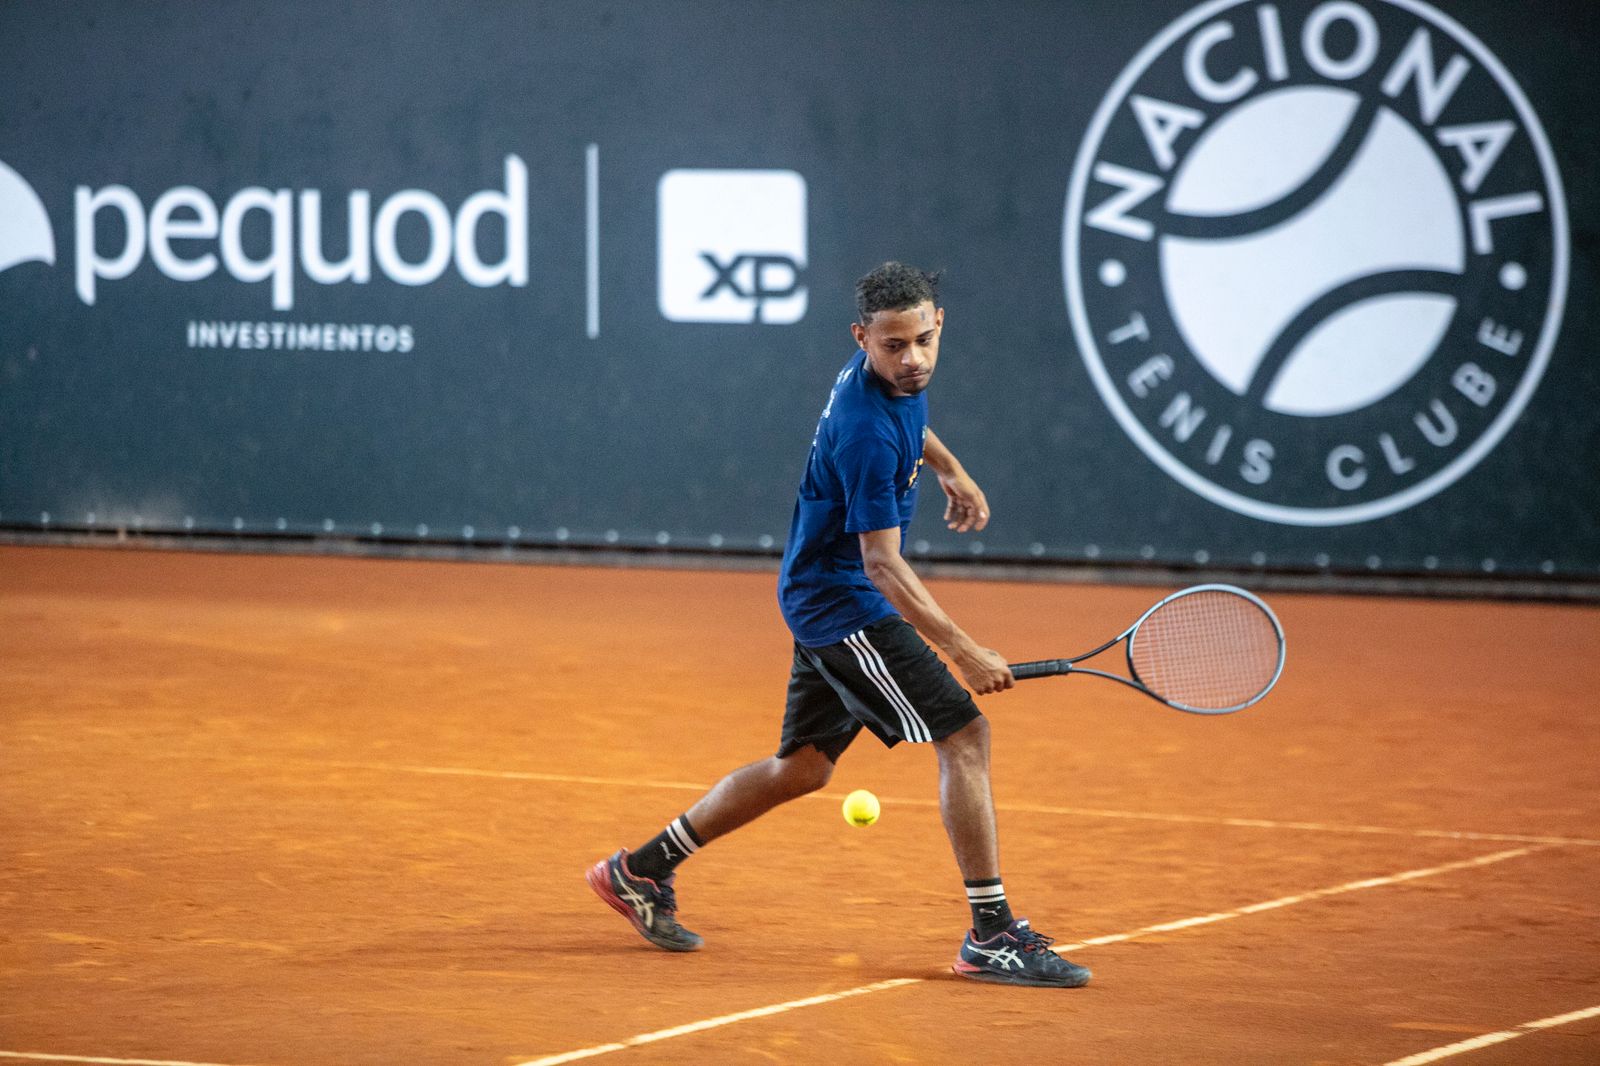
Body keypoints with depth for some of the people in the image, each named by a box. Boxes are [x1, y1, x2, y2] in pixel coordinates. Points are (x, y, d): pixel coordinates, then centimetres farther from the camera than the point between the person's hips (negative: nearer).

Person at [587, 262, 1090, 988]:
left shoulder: (897, 377, 0)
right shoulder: (866, 432, -28)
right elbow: (883, 563, -27)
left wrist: (949, 468, 22)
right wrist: (964, 652, -29)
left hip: (826, 600, 10)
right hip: (843, 605, -10)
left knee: (802, 767, 18)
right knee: (965, 736, -13)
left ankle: (641, 871, 26)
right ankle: (992, 937, -11)